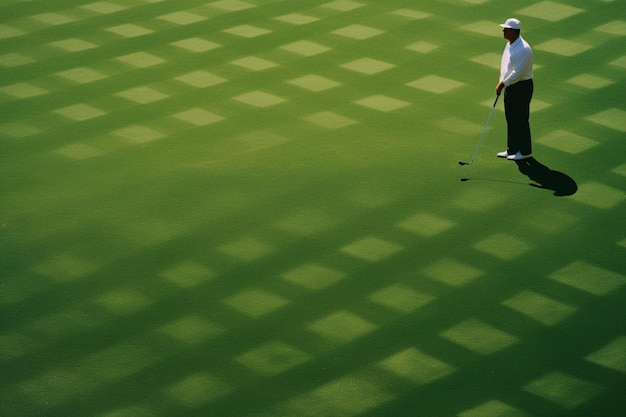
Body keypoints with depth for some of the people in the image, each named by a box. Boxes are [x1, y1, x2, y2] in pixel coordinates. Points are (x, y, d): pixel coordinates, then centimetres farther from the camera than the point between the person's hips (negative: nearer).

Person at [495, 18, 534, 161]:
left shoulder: (523, 49, -23)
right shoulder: (509, 44, 8)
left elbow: (518, 73, -25)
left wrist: (503, 83, -18)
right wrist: (501, 82, 12)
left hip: (521, 88, -10)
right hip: (510, 86, 10)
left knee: (521, 120, -2)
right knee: (510, 119, 14)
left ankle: (525, 151, 8)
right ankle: (512, 149, 23)